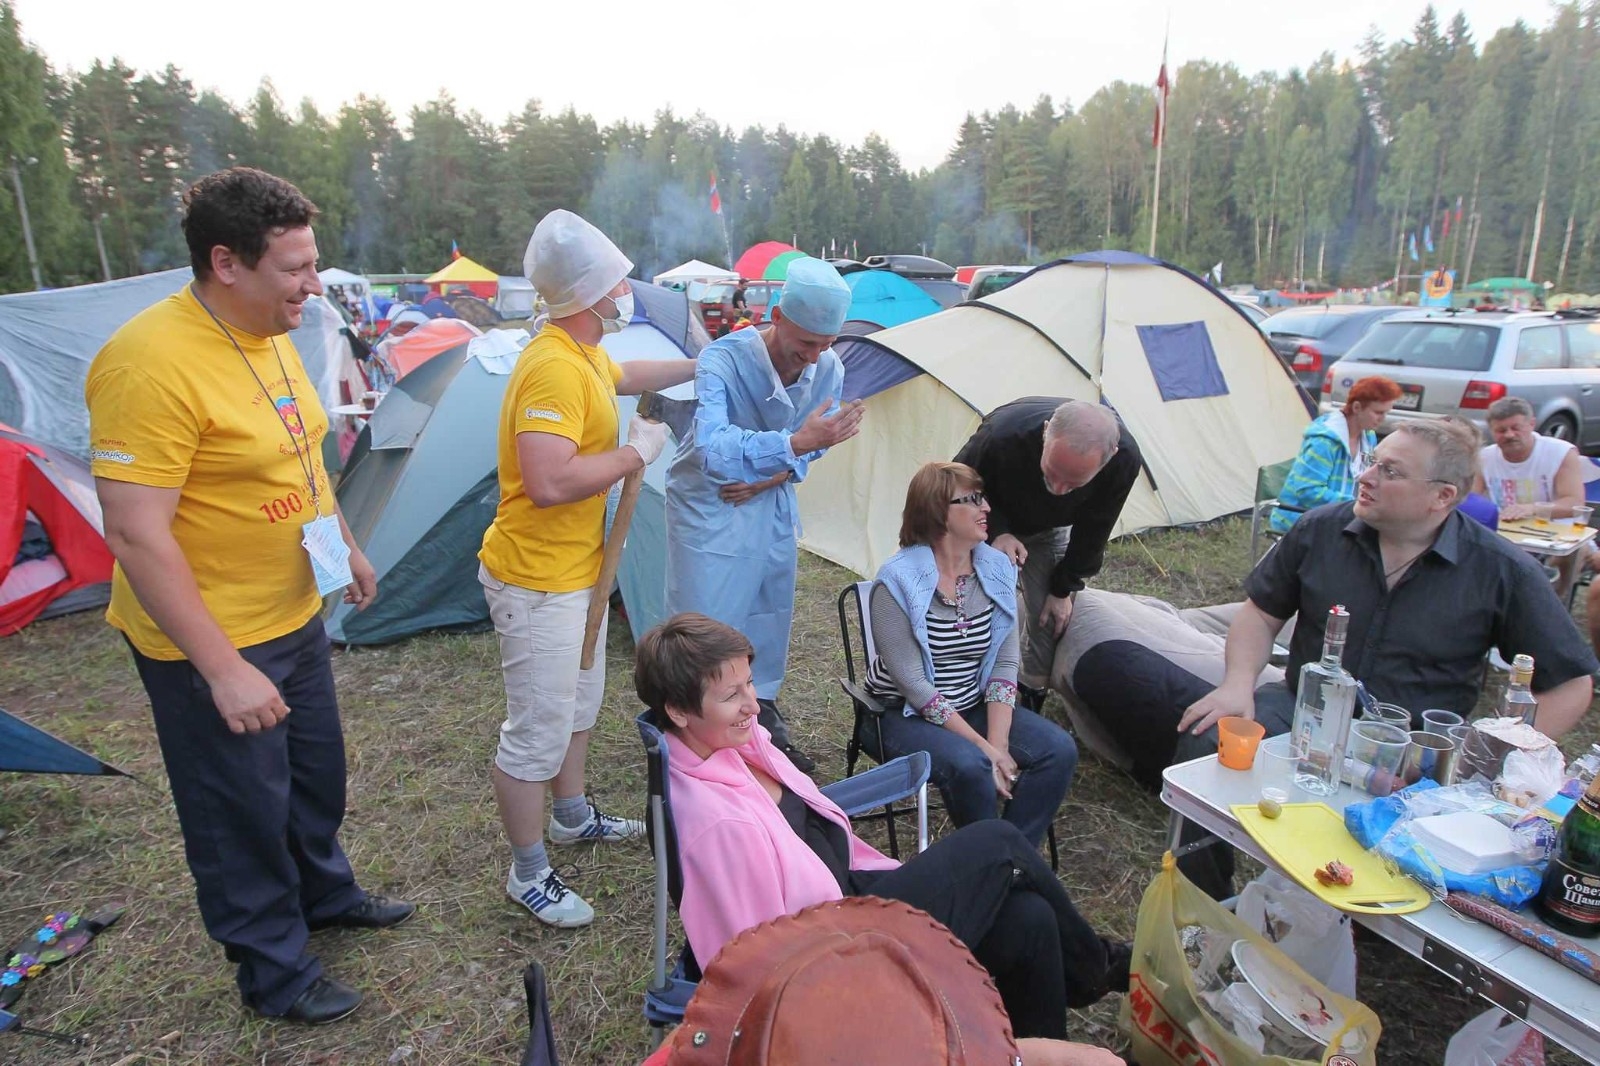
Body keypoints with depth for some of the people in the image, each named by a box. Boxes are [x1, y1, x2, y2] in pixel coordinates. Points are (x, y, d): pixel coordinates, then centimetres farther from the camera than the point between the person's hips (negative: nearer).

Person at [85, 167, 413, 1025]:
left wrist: (345, 545, 18)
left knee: (317, 774, 24)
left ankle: (325, 897, 49)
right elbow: (135, 537, -27)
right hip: (209, 643, -8)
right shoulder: (152, 361, -26)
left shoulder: (270, 335, 2)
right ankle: (275, 971, 33)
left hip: (295, 616, 8)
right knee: (243, 810, 11)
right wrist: (223, 669, -25)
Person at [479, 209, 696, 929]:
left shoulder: (583, 355, 7)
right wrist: (636, 453, -23)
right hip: (536, 581, -11)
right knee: (537, 733, 4)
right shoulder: (554, 368, -26)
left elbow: (626, 377, 32)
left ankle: (573, 817, 47)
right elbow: (548, 482, -36)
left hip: (574, 570, 11)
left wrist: (700, 367, 33)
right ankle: (529, 875, 23)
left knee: (579, 704, 25)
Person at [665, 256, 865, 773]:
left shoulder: (829, 367, -12)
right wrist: (794, 444, -53)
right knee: (705, 621, -2)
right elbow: (712, 448, -44)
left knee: (771, 610, 16)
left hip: (770, 501, 6)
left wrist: (770, 477, -15)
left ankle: (763, 715, 35)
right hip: (708, 504, -5)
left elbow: (813, 444, 0)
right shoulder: (724, 360, -29)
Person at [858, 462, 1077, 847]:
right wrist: (984, 748, -22)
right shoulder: (898, 582, -18)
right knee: (970, 766, -32)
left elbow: (1005, 662, -3)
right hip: (907, 715, -6)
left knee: (1059, 750, -15)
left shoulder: (997, 568, 0)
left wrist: (998, 742, -16)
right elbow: (912, 683, -20)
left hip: (975, 707, 6)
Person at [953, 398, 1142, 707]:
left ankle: (1032, 698, 25)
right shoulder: (1003, 434, -45)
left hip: (1050, 529, 2)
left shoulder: (1125, 459, -36)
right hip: (993, 523, -2)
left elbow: (1092, 531, -16)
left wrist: (1064, 588, -7)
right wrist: (997, 531, -36)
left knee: (1050, 616, 0)